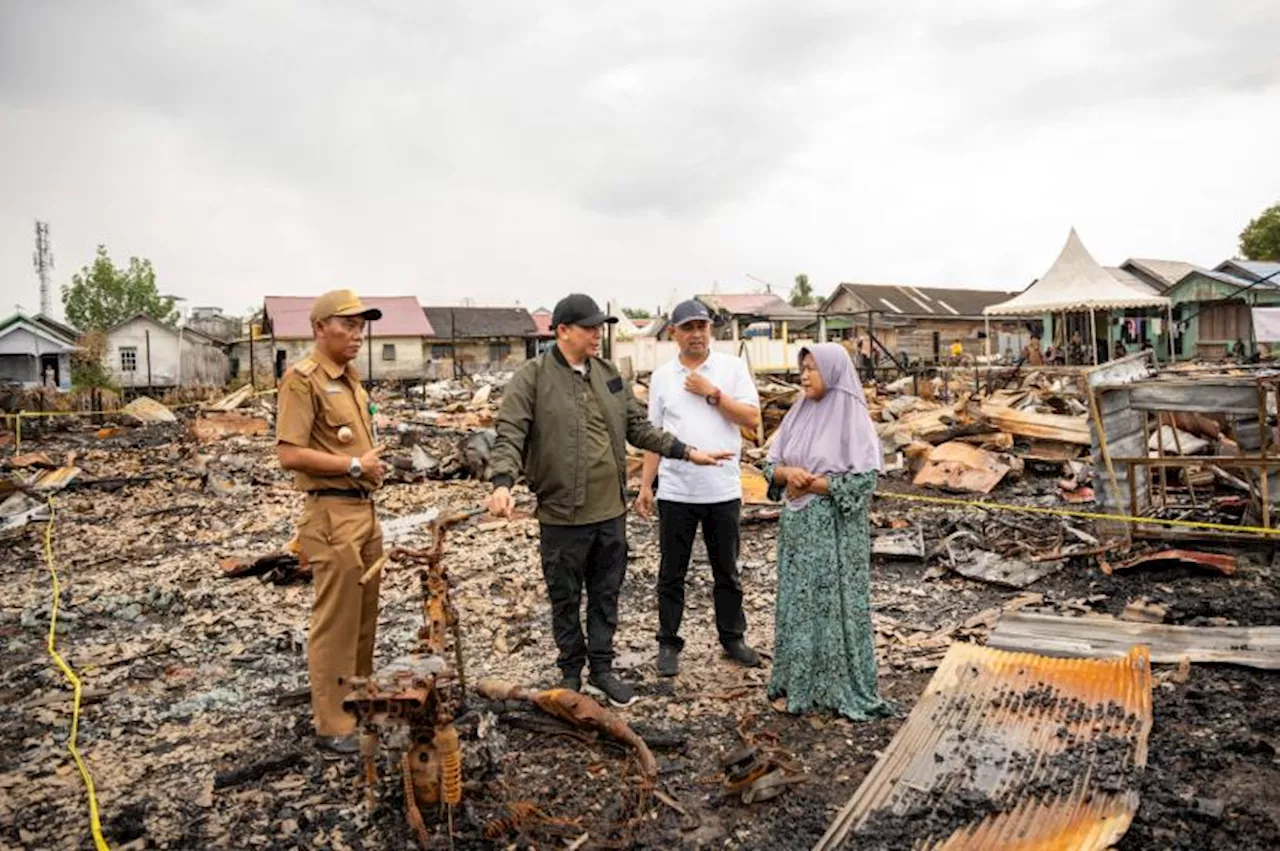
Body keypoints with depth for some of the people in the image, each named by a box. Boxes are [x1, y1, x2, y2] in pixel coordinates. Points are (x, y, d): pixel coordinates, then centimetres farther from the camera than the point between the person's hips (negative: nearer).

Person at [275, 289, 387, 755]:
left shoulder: (349, 376, 15)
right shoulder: (302, 378, -13)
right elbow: (289, 454, -20)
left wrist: (373, 464, 11)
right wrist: (354, 465, -17)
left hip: (364, 509, 9)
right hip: (332, 514, -9)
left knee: (364, 616, 18)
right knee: (335, 622, -1)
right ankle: (332, 725, 12)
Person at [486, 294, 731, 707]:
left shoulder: (609, 374, 9)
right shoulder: (532, 378, -9)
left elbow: (638, 428, 14)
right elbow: (509, 436, -16)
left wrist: (687, 452, 10)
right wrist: (502, 482, -32)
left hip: (611, 510, 5)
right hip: (562, 513, -5)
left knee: (606, 593, 15)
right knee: (565, 597, 11)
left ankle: (601, 668, 30)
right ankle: (571, 671, 29)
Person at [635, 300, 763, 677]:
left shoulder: (732, 367, 1)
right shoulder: (661, 376, 5)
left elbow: (752, 417, -6)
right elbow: (654, 433, 7)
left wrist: (712, 393, -13)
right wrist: (645, 485, 4)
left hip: (723, 490, 0)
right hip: (675, 491, 1)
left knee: (727, 571, 13)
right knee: (671, 574, 8)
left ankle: (733, 638, 29)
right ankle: (668, 644, 21)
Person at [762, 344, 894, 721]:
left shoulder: (853, 418, -9)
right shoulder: (798, 415, 8)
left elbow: (864, 480, -16)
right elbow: (772, 465, 10)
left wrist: (810, 483, -13)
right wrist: (788, 473, -12)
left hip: (835, 529, -6)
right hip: (798, 526, 6)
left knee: (835, 603, 1)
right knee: (798, 602, 11)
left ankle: (842, 688, 13)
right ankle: (800, 680, 23)